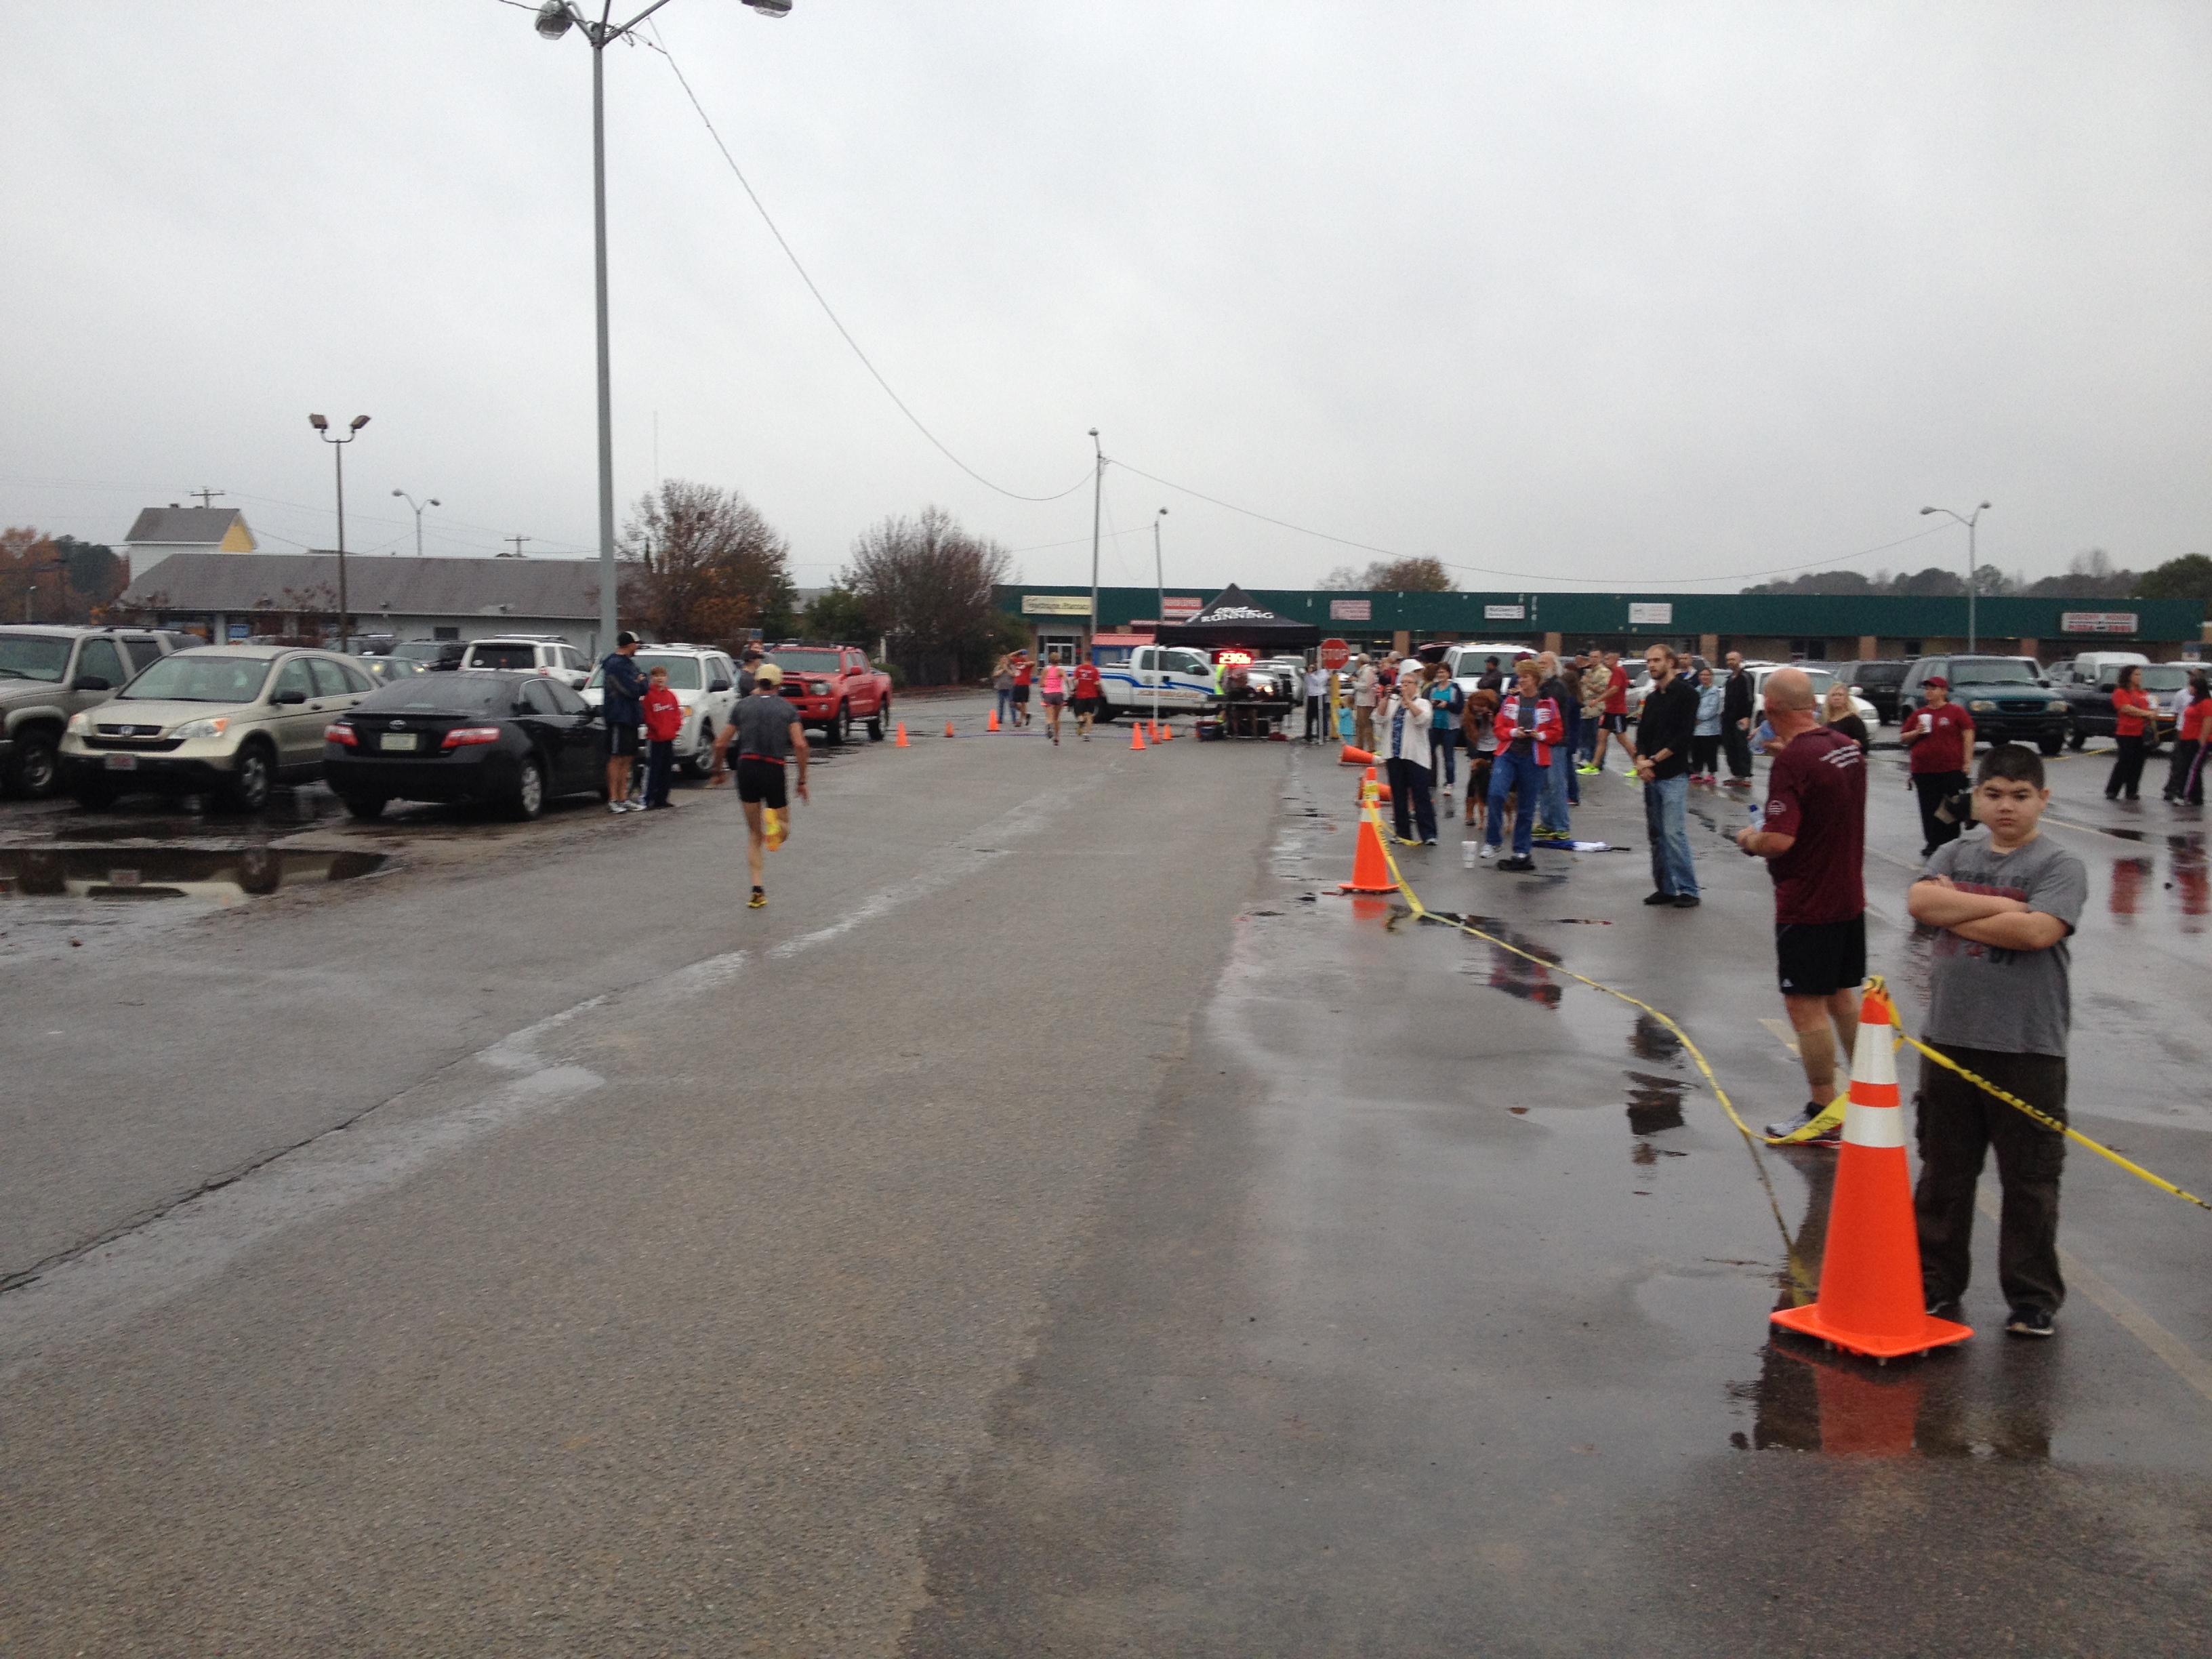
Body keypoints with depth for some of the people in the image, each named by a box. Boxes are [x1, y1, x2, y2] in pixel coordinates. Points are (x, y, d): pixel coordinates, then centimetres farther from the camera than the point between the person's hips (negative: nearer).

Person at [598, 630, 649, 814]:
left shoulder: (628, 664, 18)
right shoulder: (615, 664, -13)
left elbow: (643, 689, 16)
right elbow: (632, 690, -21)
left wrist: (639, 684, -6)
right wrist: (639, 683, 0)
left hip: (630, 717, 9)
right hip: (618, 717, -9)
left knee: (627, 758, 10)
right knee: (617, 759, -8)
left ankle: (623, 798, 14)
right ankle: (613, 800, -7)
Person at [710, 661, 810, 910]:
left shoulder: (744, 705, 11)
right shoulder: (787, 709, 7)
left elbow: (721, 744, 9)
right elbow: (800, 745, -7)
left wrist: (717, 769, 26)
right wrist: (802, 781, 0)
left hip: (747, 767, 1)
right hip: (775, 770, -1)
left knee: (754, 834, 14)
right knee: (784, 830, 14)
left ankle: (757, 890, 4)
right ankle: (775, 822, -25)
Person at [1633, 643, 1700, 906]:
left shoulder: (1685, 694, -5)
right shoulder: (1652, 698, 17)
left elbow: (1684, 736, -13)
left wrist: (1653, 760, -13)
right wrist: (1641, 761, -5)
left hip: (1674, 775, -7)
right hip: (1651, 776, 7)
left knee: (1674, 834, -12)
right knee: (1656, 834, 8)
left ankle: (1688, 890, -6)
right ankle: (1665, 889, 14)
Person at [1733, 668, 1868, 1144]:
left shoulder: (1793, 760, -22)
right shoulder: (1847, 747, 5)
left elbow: (1779, 839, -28)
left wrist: (1749, 838, -7)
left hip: (1808, 904, -9)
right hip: (1849, 895, 9)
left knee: (1806, 1005, 1)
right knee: (1842, 996, 20)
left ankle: (1825, 1116, 7)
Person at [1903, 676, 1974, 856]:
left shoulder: (1956, 712, -2)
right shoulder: (1920, 714, 12)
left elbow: (1968, 736, -4)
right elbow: (1904, 738, 17)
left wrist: (1967, 763, -10)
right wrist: (1916, 732, -5)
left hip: (1951, 769, -4)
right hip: (1923, 772, 4)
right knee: (1929, 810, 6)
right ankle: (1932, 843, 14)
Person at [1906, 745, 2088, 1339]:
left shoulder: (2060, 866, -4)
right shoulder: (1954, 855, 9)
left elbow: (2037, 931, -20)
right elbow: (1920, 900, -8)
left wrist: (1955, 916, -12)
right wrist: (1996, 906, -14)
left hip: (2029, 1048, -4)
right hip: (1949, 1038, 4)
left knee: (2030, 1178, 6)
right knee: (1943, 1170, 14)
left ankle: (2033, 1298, 19)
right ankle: (1935, 1283, 26)